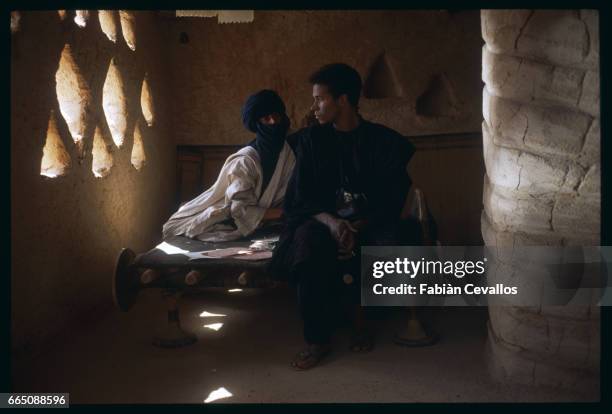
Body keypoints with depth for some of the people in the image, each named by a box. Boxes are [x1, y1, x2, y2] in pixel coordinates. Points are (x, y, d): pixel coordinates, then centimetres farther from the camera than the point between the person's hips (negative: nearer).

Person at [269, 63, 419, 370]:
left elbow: (391, 200, -2)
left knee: (392, 244, -33)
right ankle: (318, 339, -22)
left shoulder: (385, 141, 2)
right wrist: (331, 222, -20)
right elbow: (299, 199, 1)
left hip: (371, 223, 0)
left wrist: (357, 228, -20)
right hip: (324, 220, 1)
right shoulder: (311, 140, 6)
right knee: (308, 241, -34)